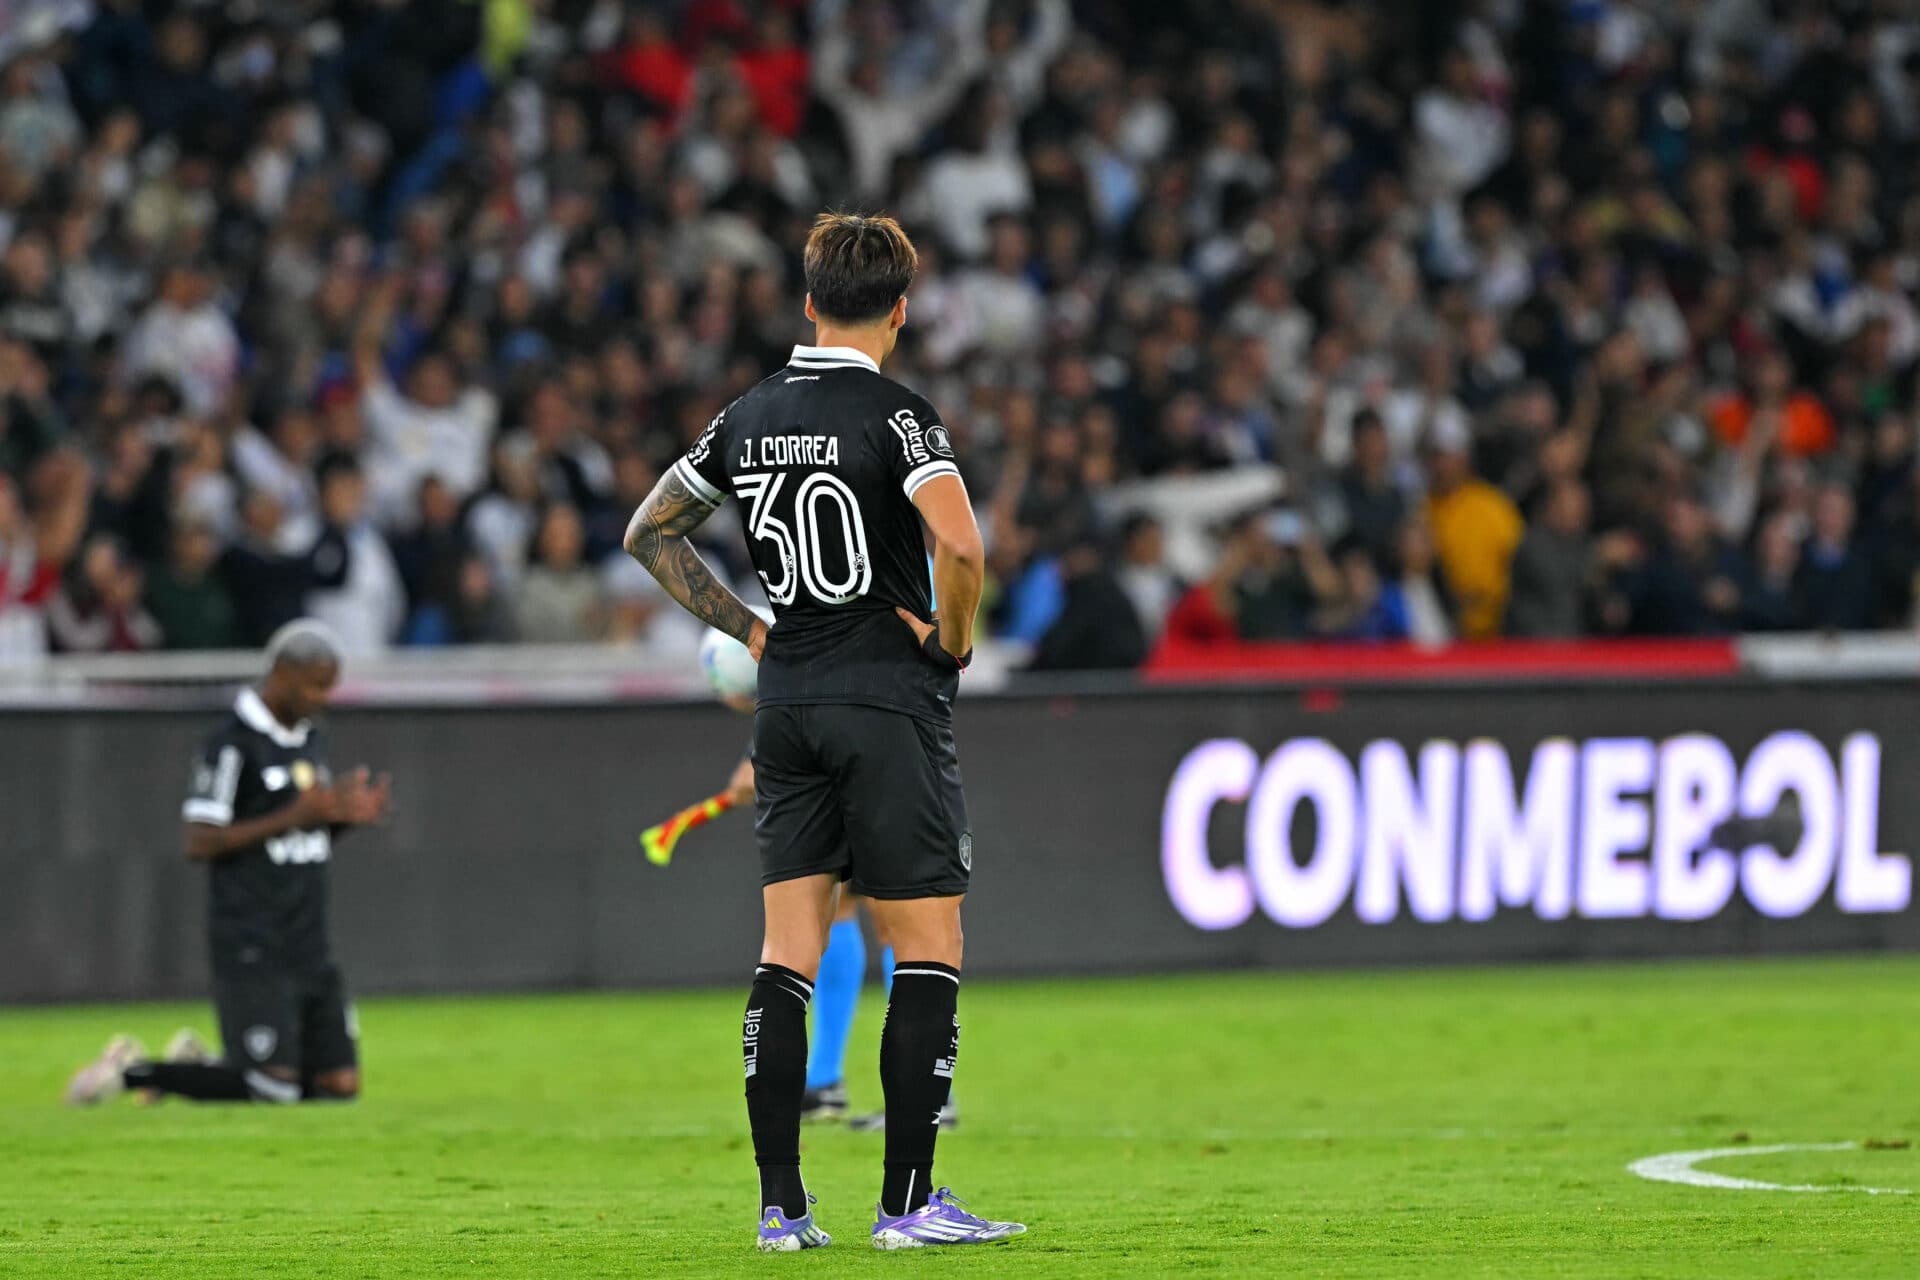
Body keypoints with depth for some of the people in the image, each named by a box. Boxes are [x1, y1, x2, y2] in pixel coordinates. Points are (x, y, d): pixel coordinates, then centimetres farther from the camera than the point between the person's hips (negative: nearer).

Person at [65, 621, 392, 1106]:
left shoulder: (311, 741, 14)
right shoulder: (232, 744, -12)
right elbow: (199, 843, -17)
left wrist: (344, 816, 0)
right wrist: (294, 815, -20)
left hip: (309, 951, 8)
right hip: (250, 951, -8)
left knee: (339, 1084, 2)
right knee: (274, 1088, -14)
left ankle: (197, 1066, 21)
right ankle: (133, 1071, 6)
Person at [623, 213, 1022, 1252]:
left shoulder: (750, 417, 8)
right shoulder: (895, 415, -11)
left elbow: (650, 531, 19)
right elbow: (958, 546, -25)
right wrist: (952, 640, -7)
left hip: (787, 703, 6)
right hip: (889, 701, -6)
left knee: (787, 955, 6)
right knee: (928, 952, 0)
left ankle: (780, 1205, 3)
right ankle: (907, 1200, -4)